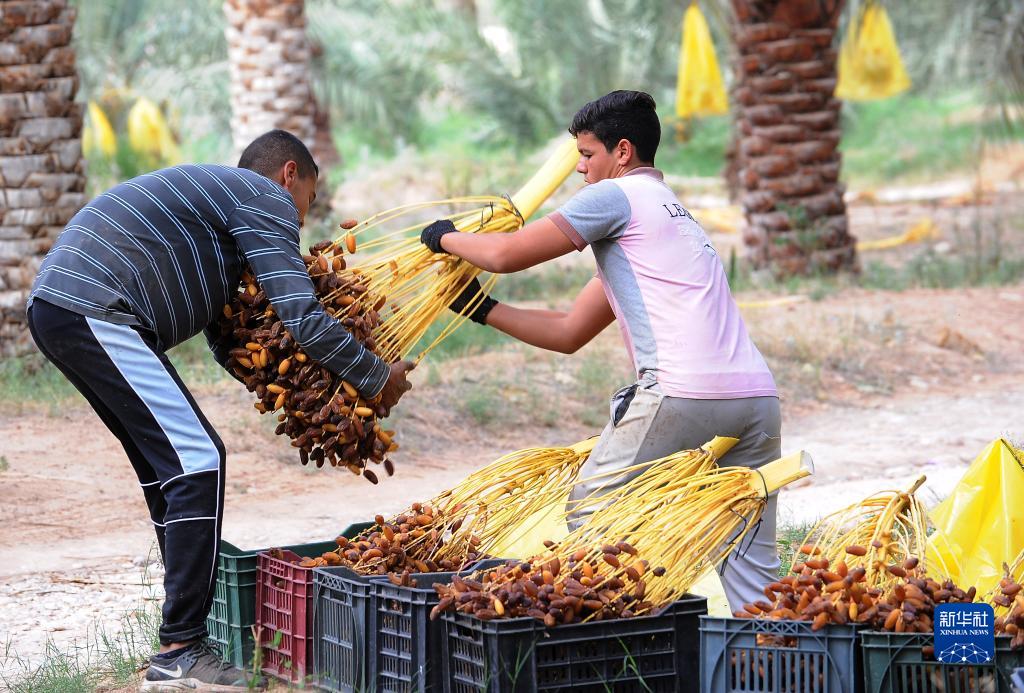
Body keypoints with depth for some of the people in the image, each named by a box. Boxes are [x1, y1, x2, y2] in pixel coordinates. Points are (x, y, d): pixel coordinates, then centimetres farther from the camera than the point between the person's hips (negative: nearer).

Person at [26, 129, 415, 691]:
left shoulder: (216, 194, 31)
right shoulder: (268, 199, 2)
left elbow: (227, 343, 29)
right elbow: (303, 319, -9)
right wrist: (378, 379, 4)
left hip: (54, 308, 10)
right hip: (96, 312, -10)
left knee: (166, 462, 18)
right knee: (196, 460, -9)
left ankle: (186, 618, 23)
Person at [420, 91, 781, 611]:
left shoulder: (618, 196, 5)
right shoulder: (670, 211, 32)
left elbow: (506, 255, -1)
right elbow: (568, 333, 32)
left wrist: (445, 238, 18)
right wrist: (481, 308, 33)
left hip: (683, 392, -8)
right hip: (757, 396, 8)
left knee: (589, 520, 8)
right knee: (751, 561, 8)